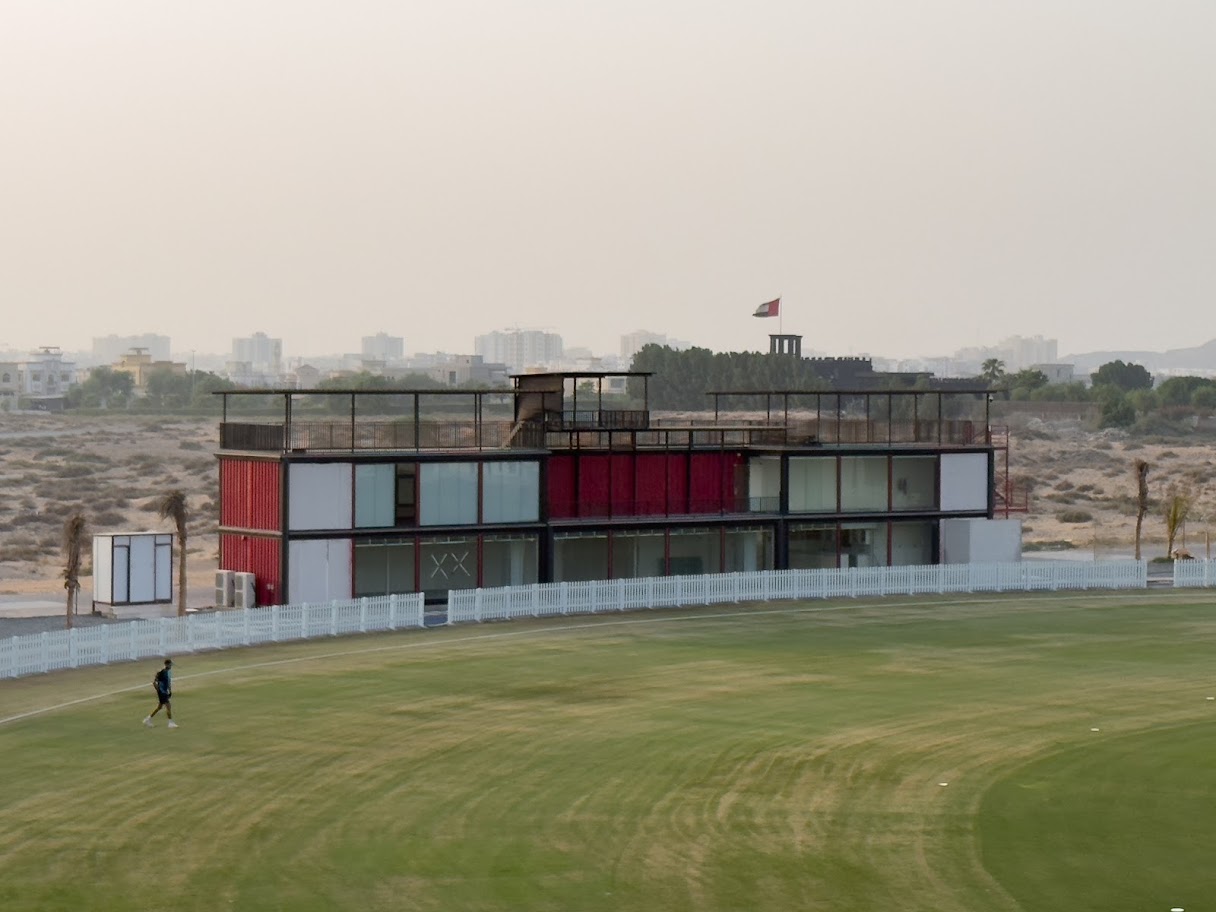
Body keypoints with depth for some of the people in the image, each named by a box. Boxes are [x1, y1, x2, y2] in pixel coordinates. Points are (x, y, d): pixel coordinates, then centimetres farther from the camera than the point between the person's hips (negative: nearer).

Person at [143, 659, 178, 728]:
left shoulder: (169, 672, 6)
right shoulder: (161, 672, -20)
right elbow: (154, 682, -18)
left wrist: (170, 691, 17)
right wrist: (158, 690, -16)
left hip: (165, 692, 9)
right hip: (161, 692, -9)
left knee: (159, 707, 17)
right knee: (168, 706, -10)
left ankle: (148, 719, 30)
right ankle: (171, 723, -4)